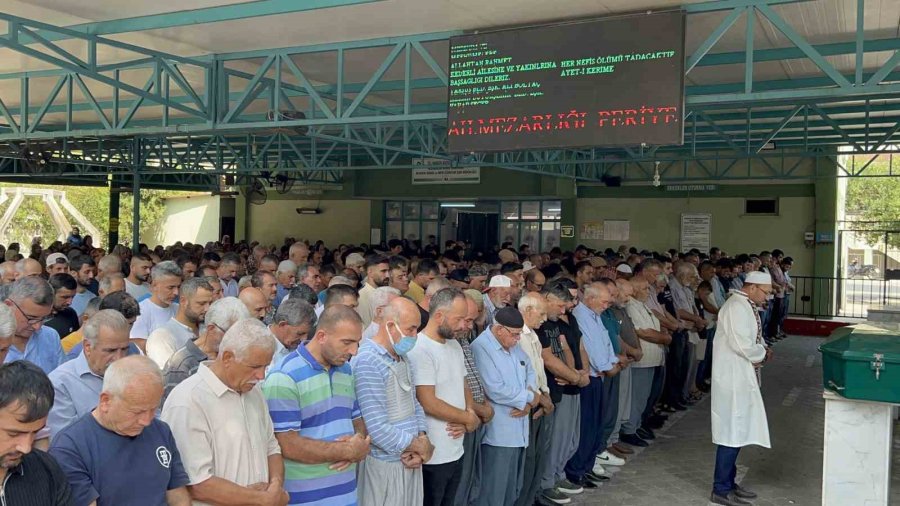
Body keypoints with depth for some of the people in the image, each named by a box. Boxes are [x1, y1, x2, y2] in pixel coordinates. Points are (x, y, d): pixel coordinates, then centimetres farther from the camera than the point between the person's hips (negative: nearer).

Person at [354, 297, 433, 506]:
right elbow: (377, 429, -24)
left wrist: (422, 439, -5)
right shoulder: (367, 362, -21)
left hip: (410, 460, 8)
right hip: (385, 465, -8)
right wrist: (421, 447, -12)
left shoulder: (401, 357, 9)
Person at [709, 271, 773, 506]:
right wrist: (763, 354, -9)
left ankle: (728, 482, 27)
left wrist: (762, 347, 4)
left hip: (742, 378, 10)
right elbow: (741, 344, -26)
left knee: (737, 431, 16)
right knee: (732, 432, -4)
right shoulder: (737, 307, -19)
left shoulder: (746, 306, 13)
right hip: (733, 379, -10)